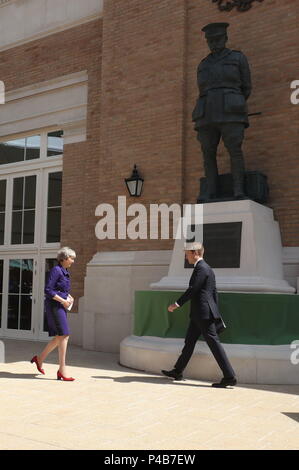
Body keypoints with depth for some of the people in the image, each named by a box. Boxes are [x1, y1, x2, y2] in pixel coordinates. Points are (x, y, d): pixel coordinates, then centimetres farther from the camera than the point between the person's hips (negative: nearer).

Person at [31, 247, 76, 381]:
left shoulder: (65, 272, 15)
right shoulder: (56, 270, -12)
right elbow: (48, 290, -17)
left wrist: (69, 297, 8)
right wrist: (63, 301, -16)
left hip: (61, 307, 9)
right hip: (54, 306, -9)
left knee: (59, 337, 11)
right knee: (64, 335, -13)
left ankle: (39, 359, 26)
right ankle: (62, 370, -10)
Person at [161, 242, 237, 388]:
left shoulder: (201, 268, -13)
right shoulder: (208, 269, 17)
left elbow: (192, 289, -18)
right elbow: (214, 293, 19)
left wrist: (177, 304, -11)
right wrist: (215, 312, 21)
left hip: (203, 313, -11)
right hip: (199, 315, 11)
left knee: (214, 343, -8)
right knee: (189, 341, 17)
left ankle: (229, 377, -5)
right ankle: (177, 371, 27)